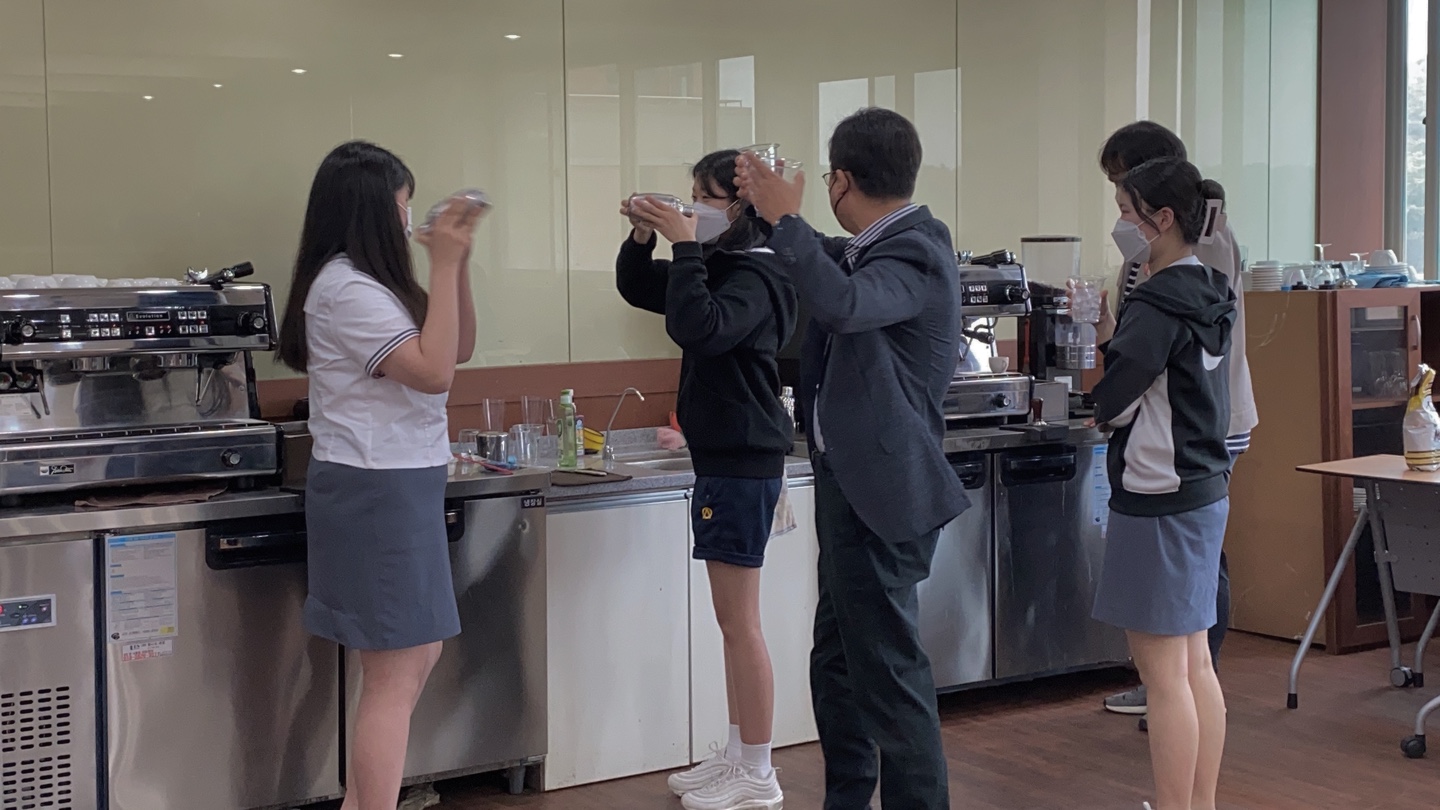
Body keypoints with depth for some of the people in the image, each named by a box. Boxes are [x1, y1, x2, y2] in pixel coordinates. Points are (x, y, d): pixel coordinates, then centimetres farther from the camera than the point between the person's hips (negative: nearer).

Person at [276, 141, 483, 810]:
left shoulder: (369, 281, 14)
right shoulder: (345, 288, -16)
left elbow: (458, 349, 16)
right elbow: (434, 370, -22)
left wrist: (458, 262, 5)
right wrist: (443, 265, -19)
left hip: (396, 485, 11)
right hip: (376, 490, -11)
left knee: (417, 656, 16)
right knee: (396, 677, -7)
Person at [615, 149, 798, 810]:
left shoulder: (755, 277, -16)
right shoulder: (719, 266, 12)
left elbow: (698, 327, -34)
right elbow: (637, 288, 20)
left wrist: (685, 246, -26)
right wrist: (644, 236, 2)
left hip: (742, 464, -10)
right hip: (723, 458, 10)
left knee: (739, 623, -3)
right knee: (733, 622, 15)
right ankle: (738, 756, 25)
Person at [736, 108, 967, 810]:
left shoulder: (916, 253, -18)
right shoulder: (870, 248, 10)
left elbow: (841, 302, -38)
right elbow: (830, 272, 33)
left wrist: (784, 217, -25)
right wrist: (772, 207, 23)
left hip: (880, 489, -11)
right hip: (849, 482, 11)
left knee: (888, 668, -5)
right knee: (838, 664, 19)